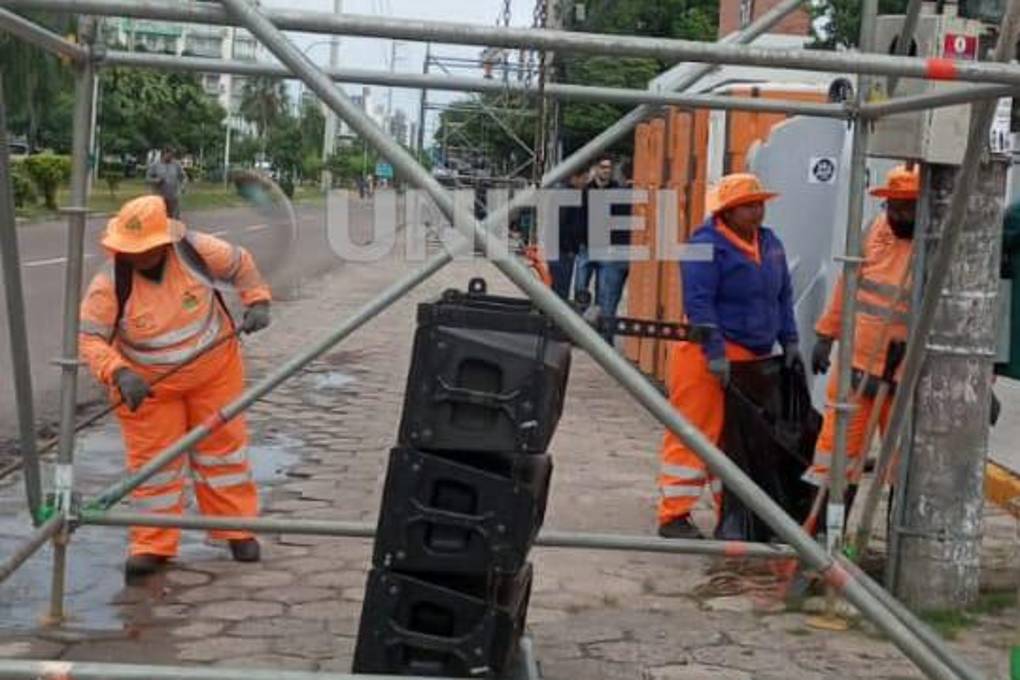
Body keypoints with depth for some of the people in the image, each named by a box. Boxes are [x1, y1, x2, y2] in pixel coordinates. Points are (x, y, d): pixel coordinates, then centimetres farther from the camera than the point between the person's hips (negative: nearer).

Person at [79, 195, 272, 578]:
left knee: (223, 447, 10)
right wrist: (119, 374, -37)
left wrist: (257, 302, -8)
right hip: (147, 383, -1)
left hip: (214, 370, 1)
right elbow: (89, 337, -23)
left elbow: (240, 264, 0)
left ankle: (237, 530, 25)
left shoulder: (197, 251, -20)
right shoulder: (110, 284, -24)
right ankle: (152, 545, 13)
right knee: (152, 460, 1)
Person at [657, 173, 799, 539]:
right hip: (707, 356, -8)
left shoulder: (770, 244, 13)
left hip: (753, 357, 8)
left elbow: (783, 296, 20)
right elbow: (699, 303, -18)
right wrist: (715, 353, -22)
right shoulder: (707, 246, -13)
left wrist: (789, 341, 13)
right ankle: (674, 516, 2)